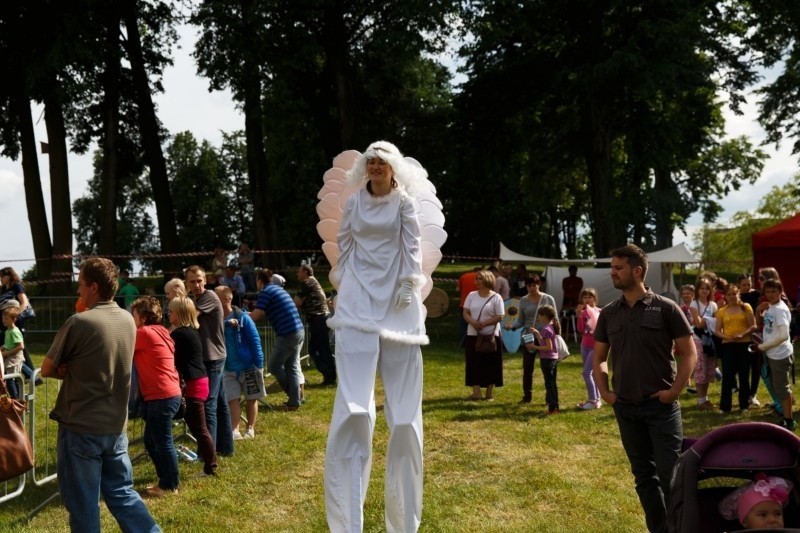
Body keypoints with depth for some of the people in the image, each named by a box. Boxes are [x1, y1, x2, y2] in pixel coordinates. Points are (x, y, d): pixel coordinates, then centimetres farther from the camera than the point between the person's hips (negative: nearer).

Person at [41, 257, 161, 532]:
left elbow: (47, 370, -4)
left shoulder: (78, 323, -16)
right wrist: (74, 371, 4)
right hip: (116, 426, 6)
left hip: (81, 428, -6)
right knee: (121, 492, 17)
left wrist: (68, 371, 9)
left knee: (82, 504, 6)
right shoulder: (128, 320, 4)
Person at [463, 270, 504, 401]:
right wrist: (473, 322, -17)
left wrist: (484, 323, -19)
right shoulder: (472, 295, 7)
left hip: (491, 335, -3)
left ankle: (489, 393, 12)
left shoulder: (496, 297, -5)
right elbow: (465, 313, 3)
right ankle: (476, 392, 2)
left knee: (490, 364, 2)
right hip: (473, 335, 3)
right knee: (474, 363, 0)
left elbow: (500, 317, -9)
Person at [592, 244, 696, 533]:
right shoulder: (608, 313, 6)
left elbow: (689, 352, -4)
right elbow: (599, 357, 14)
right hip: (625, 407, 4)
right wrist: (604, 391, 3)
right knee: (643, 475, 12)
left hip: (661, 405, -4)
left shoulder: (665, 308, -6)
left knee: (670, 474, -3)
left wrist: (675, 390, -10)